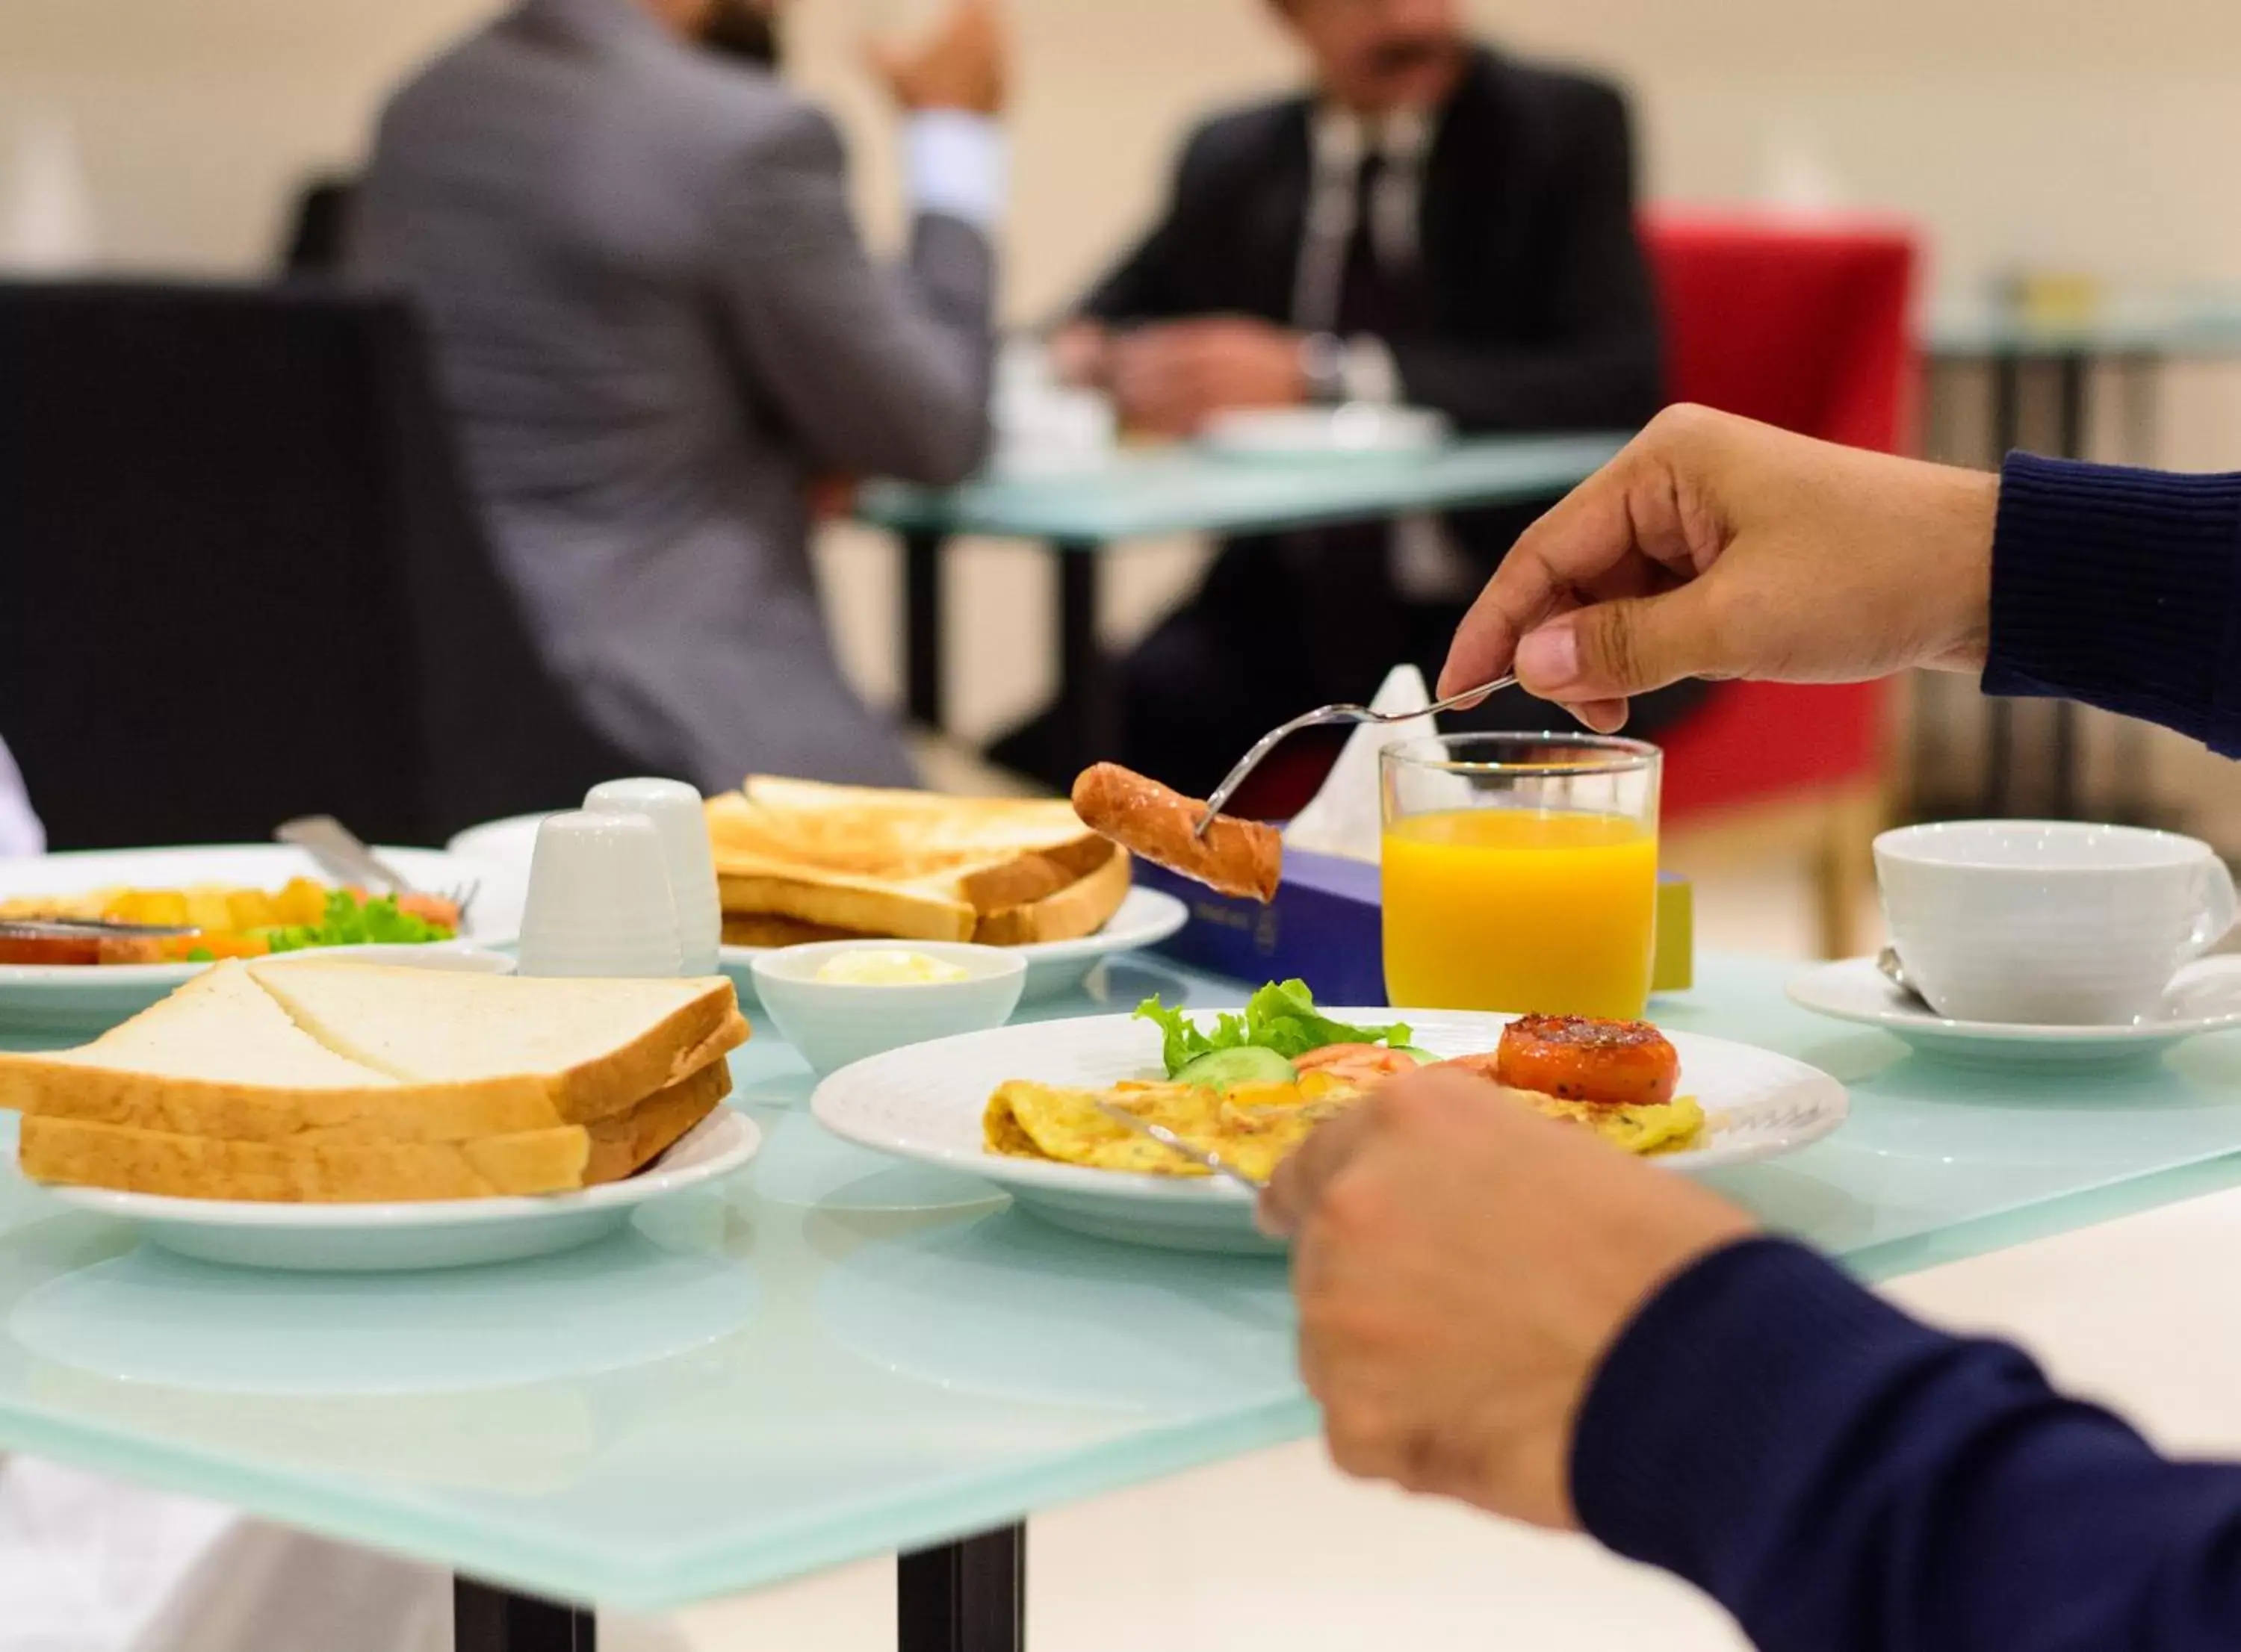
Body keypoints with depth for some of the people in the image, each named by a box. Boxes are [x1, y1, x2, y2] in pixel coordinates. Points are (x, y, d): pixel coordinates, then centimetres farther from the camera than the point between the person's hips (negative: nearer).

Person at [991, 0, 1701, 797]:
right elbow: (1111, 322, 23)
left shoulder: (1562, 126, -2)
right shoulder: (1230, 158, 10)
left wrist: (1319, 378, -24)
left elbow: (1617, 385, -14)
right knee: (1059, 757, -23)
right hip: (1287, 611, 3)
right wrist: (1087, 361, -5)